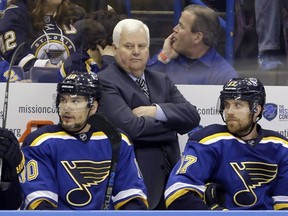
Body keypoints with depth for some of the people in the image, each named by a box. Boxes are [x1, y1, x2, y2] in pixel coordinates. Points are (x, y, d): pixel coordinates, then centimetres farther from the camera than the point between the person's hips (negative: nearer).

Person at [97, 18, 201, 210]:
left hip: (169, 181, 7)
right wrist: (172, 123, -4)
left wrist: (157, 111, -11)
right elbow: (130, 127, -19)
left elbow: (192, 117, 6)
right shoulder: (105, 83, -6)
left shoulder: (162, 81, 18)